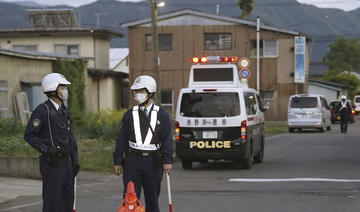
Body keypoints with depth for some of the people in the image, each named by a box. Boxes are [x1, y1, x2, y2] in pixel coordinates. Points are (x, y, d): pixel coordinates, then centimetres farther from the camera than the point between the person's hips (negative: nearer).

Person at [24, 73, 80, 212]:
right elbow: (29, 135, -14)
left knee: (67, 201, 9)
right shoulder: (42, 110, -12)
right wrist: (46, 149, -22)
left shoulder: (64, 111, 14)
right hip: (52, 163, -8)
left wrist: (75, 160, 13)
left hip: (66, 162, 8)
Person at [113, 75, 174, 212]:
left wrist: (167, 161, -11)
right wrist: (117, 161, 4)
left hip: (153, 162, -1)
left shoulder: (161, 115, 4)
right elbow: (122, 139, 9)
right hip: (133, 161, 1)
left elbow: (167, 139, -1)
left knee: (152, 199, 7)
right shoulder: (129, 115, 8)